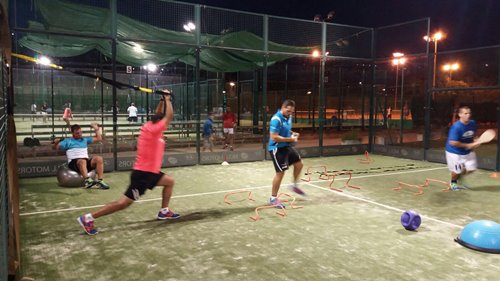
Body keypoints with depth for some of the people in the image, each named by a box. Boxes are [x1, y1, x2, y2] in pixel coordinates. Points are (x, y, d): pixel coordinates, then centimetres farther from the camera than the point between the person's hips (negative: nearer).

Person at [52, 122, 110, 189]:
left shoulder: (85, 140, 27)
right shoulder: (67, 141, 15)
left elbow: (99, 138, 31)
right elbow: (55, 147, 8)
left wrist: (96, 129, 22)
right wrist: (56, 142, -13)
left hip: (86, 162, 4)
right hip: (74, 163, -4)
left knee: (99, 159, -26)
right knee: (82, 161, -40)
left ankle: (100, 181, -31)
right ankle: (87, 181, -56)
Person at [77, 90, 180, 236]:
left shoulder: (149, 126, 7)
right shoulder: (153, 130, -17)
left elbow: (159, 115, 25)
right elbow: (169, 116, -13)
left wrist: (162, 100, 18)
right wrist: (167, 99, 0)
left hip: (149, 171, 10)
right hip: (143, 173, -10)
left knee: (169, 181, 19)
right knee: (124, 202, -7)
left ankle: (164, 211, 25)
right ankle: (88, 218, -3)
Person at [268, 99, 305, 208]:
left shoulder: (288, 117, 5)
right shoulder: (276, 119, -24)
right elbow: (274, 137, -28)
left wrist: (292, 133, 1)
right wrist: (290, 139, -22)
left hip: (286, 146, 9)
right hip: (277, 148, -9)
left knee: (299, 164, 15)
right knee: (280, 172, -5)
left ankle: (295, 185, 38)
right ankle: (273, 198, 9)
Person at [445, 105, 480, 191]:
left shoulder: (473, 123, -7)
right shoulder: (456, 127, -28)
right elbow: (452, 142, -31)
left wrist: (474, 143, -4)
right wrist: (467, 145, -24)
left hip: (468, 151, 6)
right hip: (455, 152, -6)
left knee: (471, 168, 4)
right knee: (457, 171, 4)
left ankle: (459, 176, 35)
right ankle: (453, 182, 37)